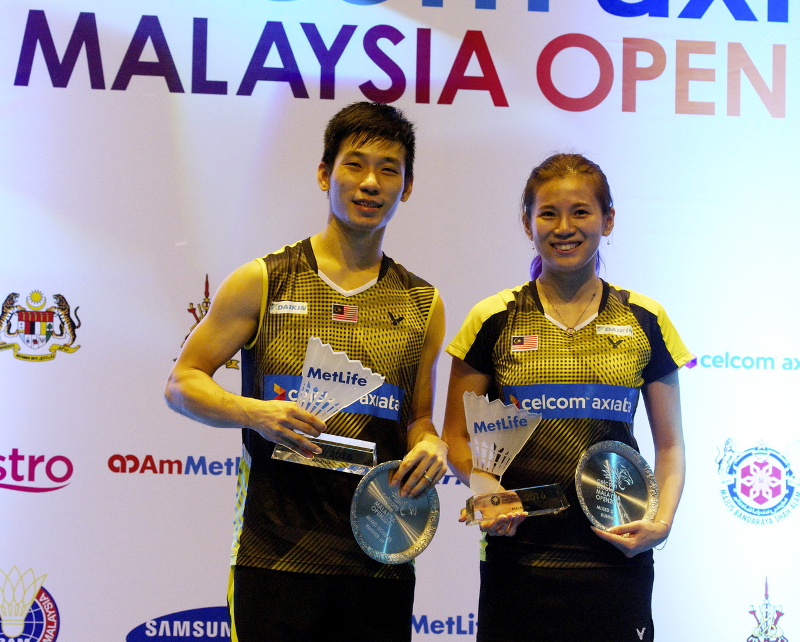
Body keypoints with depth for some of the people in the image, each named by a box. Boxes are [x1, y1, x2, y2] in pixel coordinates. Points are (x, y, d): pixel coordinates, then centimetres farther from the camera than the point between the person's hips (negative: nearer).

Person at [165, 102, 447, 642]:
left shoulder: (424, 306, 11)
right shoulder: (263, 282, 3)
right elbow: (182, 384, 5)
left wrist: (431, 447, -5)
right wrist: (255, 413, -14)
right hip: (276, 553, -3)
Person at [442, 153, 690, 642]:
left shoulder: (645, 321, 6)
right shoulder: (495, 321, 3)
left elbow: (670, 445, 10)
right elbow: (456, 436, 8)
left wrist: (663, 520, -6)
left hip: (616, 559, 1)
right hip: (517, 559, -1)